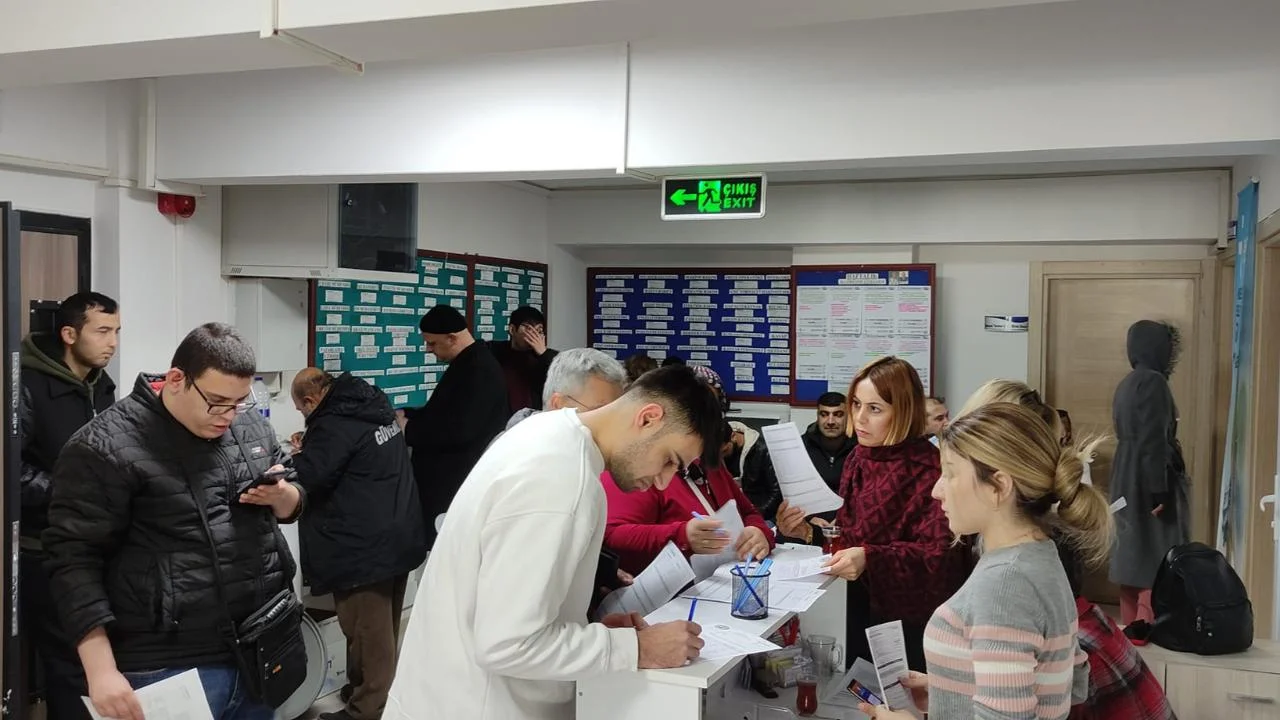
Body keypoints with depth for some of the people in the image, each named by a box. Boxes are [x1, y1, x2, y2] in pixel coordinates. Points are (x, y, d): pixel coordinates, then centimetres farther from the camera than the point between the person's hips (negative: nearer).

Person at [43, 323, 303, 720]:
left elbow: (293, 505, 16)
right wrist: (102, 671, -17)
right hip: (171, 669, -5)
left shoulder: (251, 425, 6)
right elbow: (75, 559, -13)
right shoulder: (107, 446, -12)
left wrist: (282, 495, -8)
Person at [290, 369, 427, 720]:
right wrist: (311, 448, 20)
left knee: (368, 632, 2)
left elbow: (305, 479, -20)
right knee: (383, 629, 21)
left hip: (365, 546, -9)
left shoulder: (333, 424, -19)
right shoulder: (374, 405, 9)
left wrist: (299, 455, 1)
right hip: (398, 537, 10)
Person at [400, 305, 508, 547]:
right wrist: (407, 415, 9)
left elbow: (460, 430, -28)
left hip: (458, 481, -10)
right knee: (437, 539, 14)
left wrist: (409, 430, -17)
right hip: (445, 477, 10)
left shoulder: (480, 370, -20)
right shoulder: (466, 364, 14)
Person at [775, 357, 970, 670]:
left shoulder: (929, 470, -19)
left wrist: (870, 559, -34)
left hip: (911, 623, -6)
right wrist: (808, 532, -8)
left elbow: (940, 556, -24)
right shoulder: (859, 457, 4)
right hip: (861, 612, 6)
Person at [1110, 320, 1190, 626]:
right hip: (1151, 481, -9)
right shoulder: (1152, 382, -14)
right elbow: (1153, 441, -21)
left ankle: (1131, 629, 17)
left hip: (1127, 480, 9)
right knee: (1158, 559, -6)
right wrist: (1160, 491, -22)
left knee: (1134, 556, 12)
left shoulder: (1126, 385, 13)